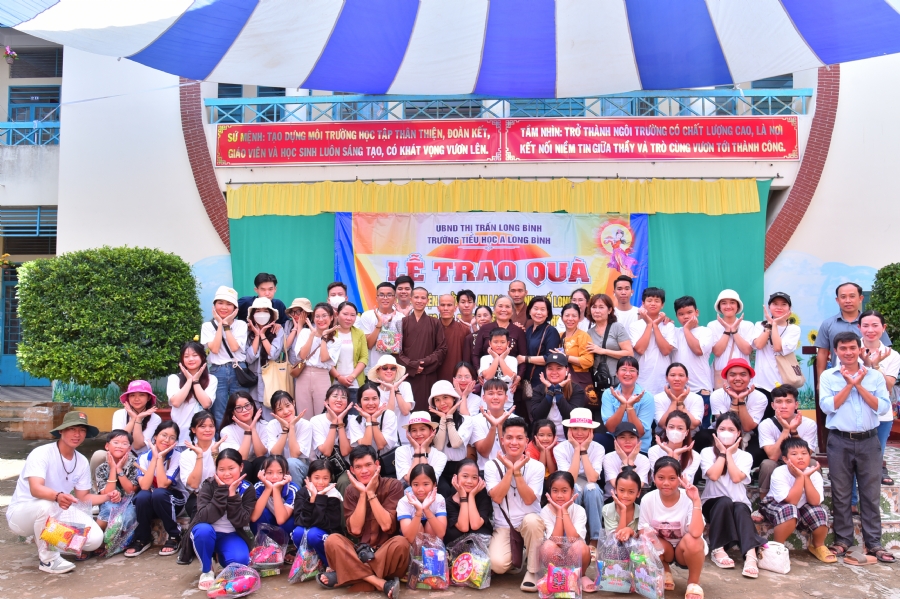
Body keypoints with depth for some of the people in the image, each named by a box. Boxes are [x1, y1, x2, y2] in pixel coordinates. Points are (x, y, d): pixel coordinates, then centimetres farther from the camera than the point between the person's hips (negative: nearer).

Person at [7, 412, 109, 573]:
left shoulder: (82, 462, -2)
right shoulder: (41, 453, -21)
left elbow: (83, 497, 5)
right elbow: (36, 489, -37)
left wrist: (107, 497, -13)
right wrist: (58, 496, -57)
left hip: (57, 514, 5)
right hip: (22, 513, -5)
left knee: (95, 538, -16)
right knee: (46, 505, -40)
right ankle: (48, 559, -18)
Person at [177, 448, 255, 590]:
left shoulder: (247, 490, -10)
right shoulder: (209, 485, -14)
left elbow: (241, 522, -20)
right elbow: (204, 517, -27)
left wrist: (232, 493, -26)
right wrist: (221, 491, -30)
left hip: (231, 536, 0)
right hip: (207, 534, 0)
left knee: (240, 560, -30)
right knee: (204, 530, -36)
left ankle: (220, 555, 6)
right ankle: (206, 571, -10)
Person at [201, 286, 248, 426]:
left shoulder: (241, 325, 5)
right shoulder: (207, 326, 5)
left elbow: (234, 347, -11)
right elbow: (215, 349, -10)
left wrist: (226, 324, -7)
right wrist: (220, 324, -6)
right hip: (217, 372, 0)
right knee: (219, 416, 4)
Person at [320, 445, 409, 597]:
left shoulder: (393, 485, -7)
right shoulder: (351, 490, 3)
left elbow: (386, 525, -17)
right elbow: (355, 530, -9)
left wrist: (371, 493, -18)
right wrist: (362, 494, -14)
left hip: (386, 552, -3)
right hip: (361, 552, 3)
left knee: (401, 542, -34)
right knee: (332, 540, -24)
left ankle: (353, 577, -22)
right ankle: (382, 583, -27)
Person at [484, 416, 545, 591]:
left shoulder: (536, 466, -5)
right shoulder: (492, 465, -4)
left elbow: (528, 500, -16)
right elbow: (497, 497, -16)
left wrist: (517, 472, -22)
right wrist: (509, 470, -20)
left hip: (529, 522, 0)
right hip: (503, 526, 0)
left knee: (532, 520, -36)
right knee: (497, 565, -25)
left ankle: (532, 571, -13)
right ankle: (515, 559, 14)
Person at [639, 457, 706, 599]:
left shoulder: (688, 499, -23)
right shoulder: (648, 500, -15)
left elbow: (696, 533, -38)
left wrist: (696, 501, -40)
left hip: (686, 551, -2)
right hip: (662, 550, 2)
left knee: (691, 540, -35)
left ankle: (693, 583, -5)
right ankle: (665, 573, 4)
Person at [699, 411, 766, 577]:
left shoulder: (745, 456, 7)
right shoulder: (707, 452, 3)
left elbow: (736, 478, -13)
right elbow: (713, 475, -17)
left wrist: (729, 454, -7)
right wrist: (722, 453, -7)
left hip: (739, 504, 1)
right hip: (714, 503, -1)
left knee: (740, 509, -33)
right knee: (725, 502, -34)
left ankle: (750, 555, -49)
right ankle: (718, 550, -30)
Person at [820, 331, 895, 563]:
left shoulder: (875, 376, 4)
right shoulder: (828, 376, 1)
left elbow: (883, 407, -6)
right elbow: (827, 406, -11)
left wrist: (859, 385, -11)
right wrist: (849, 384, -11)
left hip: (869, 441, 1)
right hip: (840, 442, -1)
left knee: (871, 493, 6)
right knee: (841, 493, 6)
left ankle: (873, 542, 15)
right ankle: (842, 540, 17)